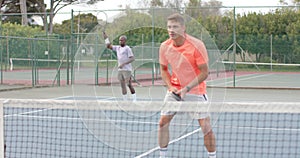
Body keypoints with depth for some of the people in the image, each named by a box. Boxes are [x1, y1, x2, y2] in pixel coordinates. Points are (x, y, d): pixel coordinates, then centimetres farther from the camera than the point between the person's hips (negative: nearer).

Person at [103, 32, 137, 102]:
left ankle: (134, 100, 1)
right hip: (120, 70, 6)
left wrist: (123, 64, -21)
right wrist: (106, 38, 14)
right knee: (123, 86, 4)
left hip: (127, 70, -6)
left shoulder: (127, 48, -6)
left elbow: (132, 59, -13)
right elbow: (108, 46, 21)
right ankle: (125, 101, 6)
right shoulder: (118, 48, 14)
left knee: (129, 85, -7)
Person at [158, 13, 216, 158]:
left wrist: (187, 88, -23)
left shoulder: (197, 45, -20)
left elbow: (204, 73, -16)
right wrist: (170, 86, -9)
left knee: (206, 127, -8)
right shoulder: (164, 47, -7)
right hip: (175, 90, 4)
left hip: (195, 90, -4)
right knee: (163, 122, 0)